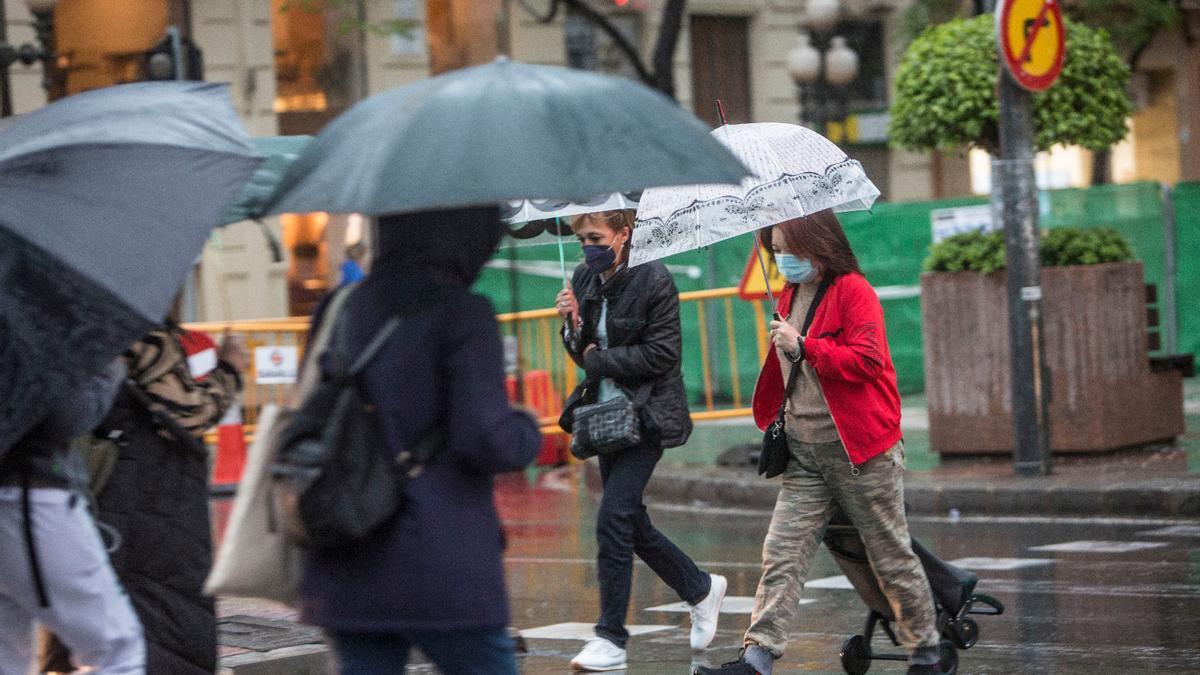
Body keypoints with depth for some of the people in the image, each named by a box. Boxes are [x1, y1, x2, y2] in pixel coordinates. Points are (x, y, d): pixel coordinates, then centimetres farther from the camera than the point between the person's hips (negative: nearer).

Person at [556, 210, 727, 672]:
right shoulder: (585, 280, 7)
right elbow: (585, 354, 12)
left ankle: (611, 638, -9)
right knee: (631, 523, 13)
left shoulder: (654, 280, -13)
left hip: (647, 416, -8)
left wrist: (600, 359, -13)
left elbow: (662, 354, -16)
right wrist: (572, 324, -8)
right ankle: (701, 589, 35)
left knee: (613, 518, -15)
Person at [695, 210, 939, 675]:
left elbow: (867, 359, -21)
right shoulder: (789, 296, 15)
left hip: (859, 449, -7)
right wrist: (775, 423, 21)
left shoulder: (853, 290, -10)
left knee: (891, 556, 5)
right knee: (782, 554, -6)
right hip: (804, 452, 7)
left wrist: (803, 346, -23)